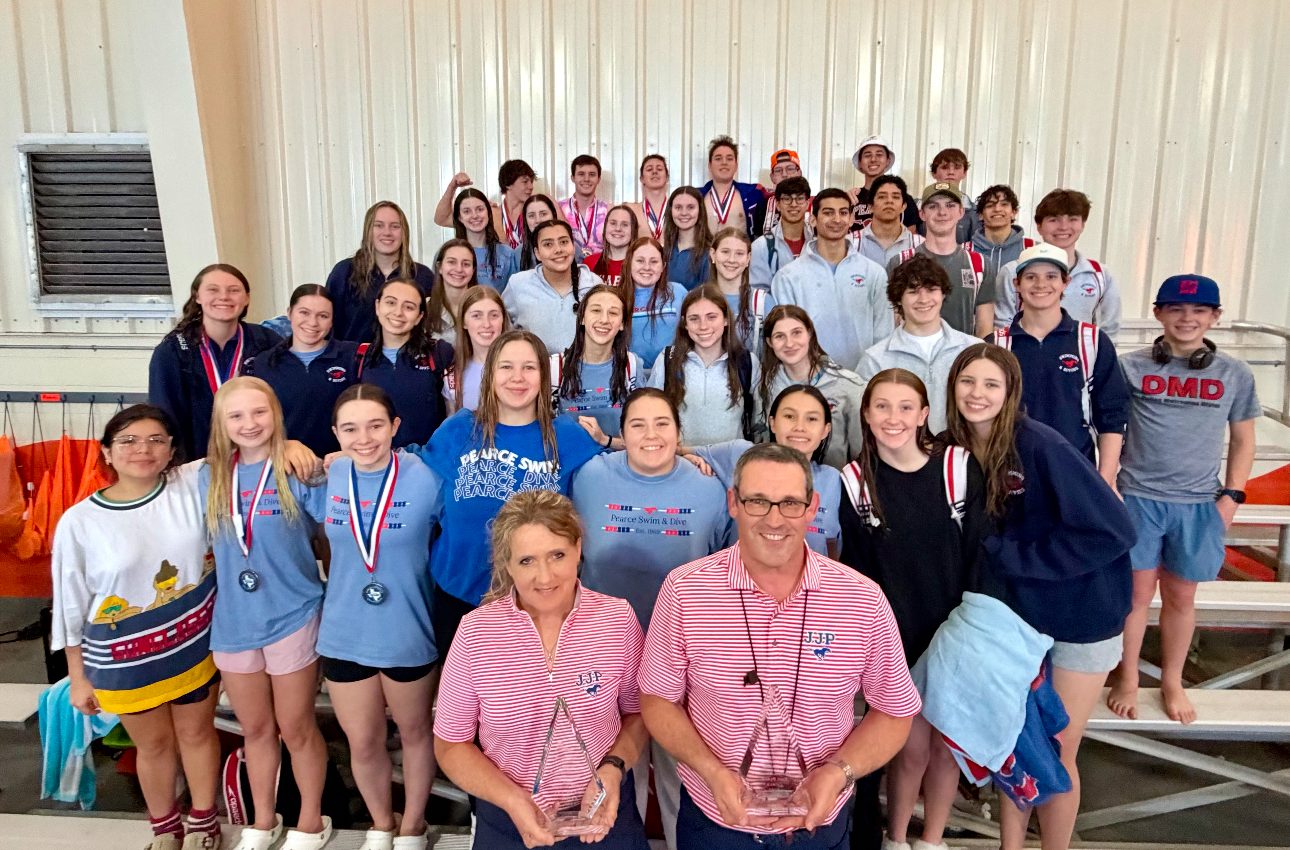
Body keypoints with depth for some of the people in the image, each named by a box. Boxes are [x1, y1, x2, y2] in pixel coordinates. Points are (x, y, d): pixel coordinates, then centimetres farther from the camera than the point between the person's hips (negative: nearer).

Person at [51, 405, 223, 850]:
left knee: (197, 733, 20)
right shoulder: (79, 522, -14)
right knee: (154, 745, 19)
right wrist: (78, 677, 2)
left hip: (196, 647, 1)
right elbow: (71, 608, -4)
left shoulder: (194, 485, -12)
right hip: (125, 663, -1)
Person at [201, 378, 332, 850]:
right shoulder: (209, 478, 1)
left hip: (292, 619, -4)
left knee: (295, 728, 11)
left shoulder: (298, 472, -13)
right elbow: (211, 543, 12)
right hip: (233, 622, 4)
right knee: (255, 728, 20)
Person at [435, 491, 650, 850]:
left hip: (603, 812, 1)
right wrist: (511, 799, -17)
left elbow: (638, 712, 2)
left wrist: (614, 768, -15)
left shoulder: (617, 619, -12)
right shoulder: (475, 633, -14)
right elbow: (451, 745, -5)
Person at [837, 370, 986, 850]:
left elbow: (978, 553, -3)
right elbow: (853, 573, -2)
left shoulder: (959, 468, -8)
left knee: (946, 742, 12)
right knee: (912, 747, 2)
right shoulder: (855, 482, -8)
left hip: (951, 631, 1)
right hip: (893, 639, -1)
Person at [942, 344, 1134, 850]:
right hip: (1014, 611, 5)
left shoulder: (1040, 446, -24)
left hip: (1081, 612, -4)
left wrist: (1004, 555, -22)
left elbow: (1111, 531, -26)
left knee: (1055, 752, 7)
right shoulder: (954, 451, -7)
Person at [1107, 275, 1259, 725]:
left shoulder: (1235, 375, 3)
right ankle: (1127, 679, 24)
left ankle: (1172, 681, 31)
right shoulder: (1131, 367, -2)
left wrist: (1231, 496, 1)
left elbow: (1242, 441, 10)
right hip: (1139, 498, -1)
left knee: (1181, 596, 13)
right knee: (1137, 591, 6)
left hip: (1199, 504, 2)